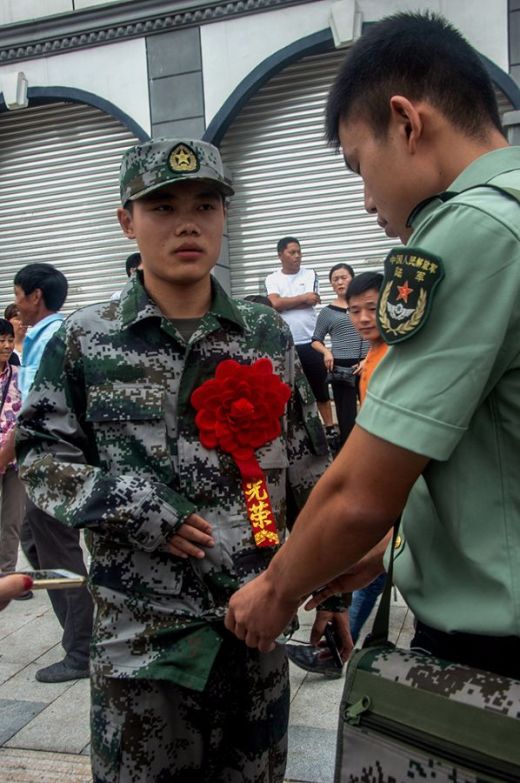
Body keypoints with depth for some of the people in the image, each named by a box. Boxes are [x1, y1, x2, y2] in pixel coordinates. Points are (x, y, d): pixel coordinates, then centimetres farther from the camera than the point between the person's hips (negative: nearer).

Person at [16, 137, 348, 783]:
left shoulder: (267, 335, 2)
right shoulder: (83, 340, -4)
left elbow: (311, 474, 6)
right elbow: (42, 456, -1)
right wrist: (135, 509, -16)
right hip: (139, 626, -2)